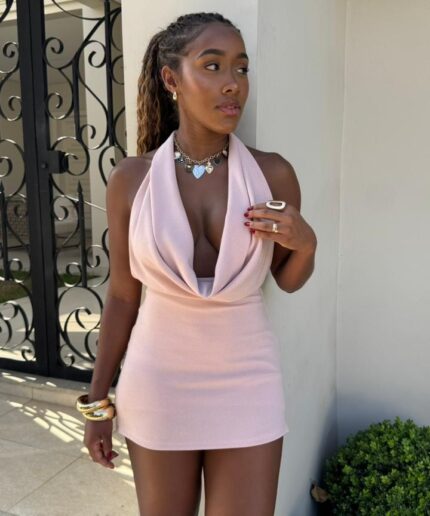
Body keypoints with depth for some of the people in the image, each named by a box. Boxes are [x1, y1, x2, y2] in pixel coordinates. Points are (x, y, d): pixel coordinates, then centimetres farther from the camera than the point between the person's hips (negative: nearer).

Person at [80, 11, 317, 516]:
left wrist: (305, 242, -17)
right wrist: (98, 401, 5)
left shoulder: (273, 173, -8)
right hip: (158, 384, 0)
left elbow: (288, 280, 6)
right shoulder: (130, 178, -8)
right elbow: (122, 295, 0)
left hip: (246, 385, 0)